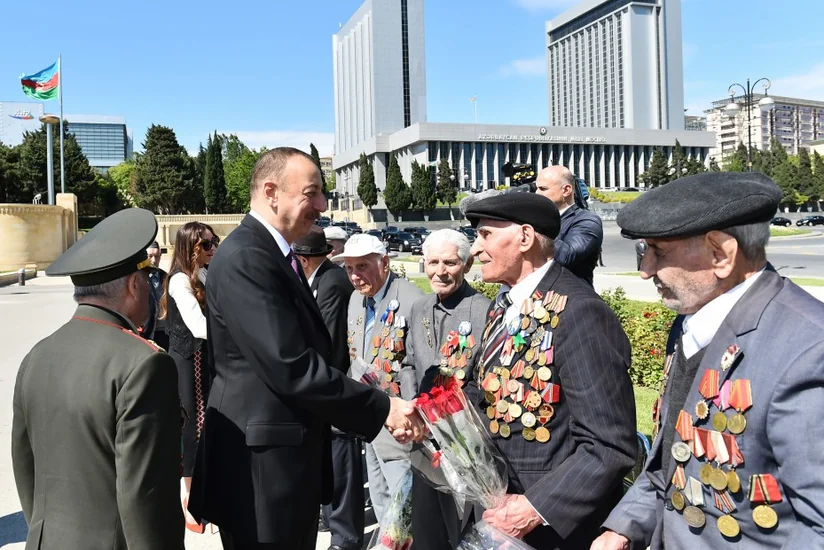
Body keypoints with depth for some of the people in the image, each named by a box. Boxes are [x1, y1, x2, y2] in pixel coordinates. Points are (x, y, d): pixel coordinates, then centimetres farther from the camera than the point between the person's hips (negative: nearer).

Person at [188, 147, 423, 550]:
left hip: (287, 462, 10)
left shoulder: (278, 256, 13)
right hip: (263, 468, -10)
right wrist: (382, 409, -18)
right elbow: (291, 368, -26)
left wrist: (377, 410, 8)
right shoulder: (245, 259, -20)